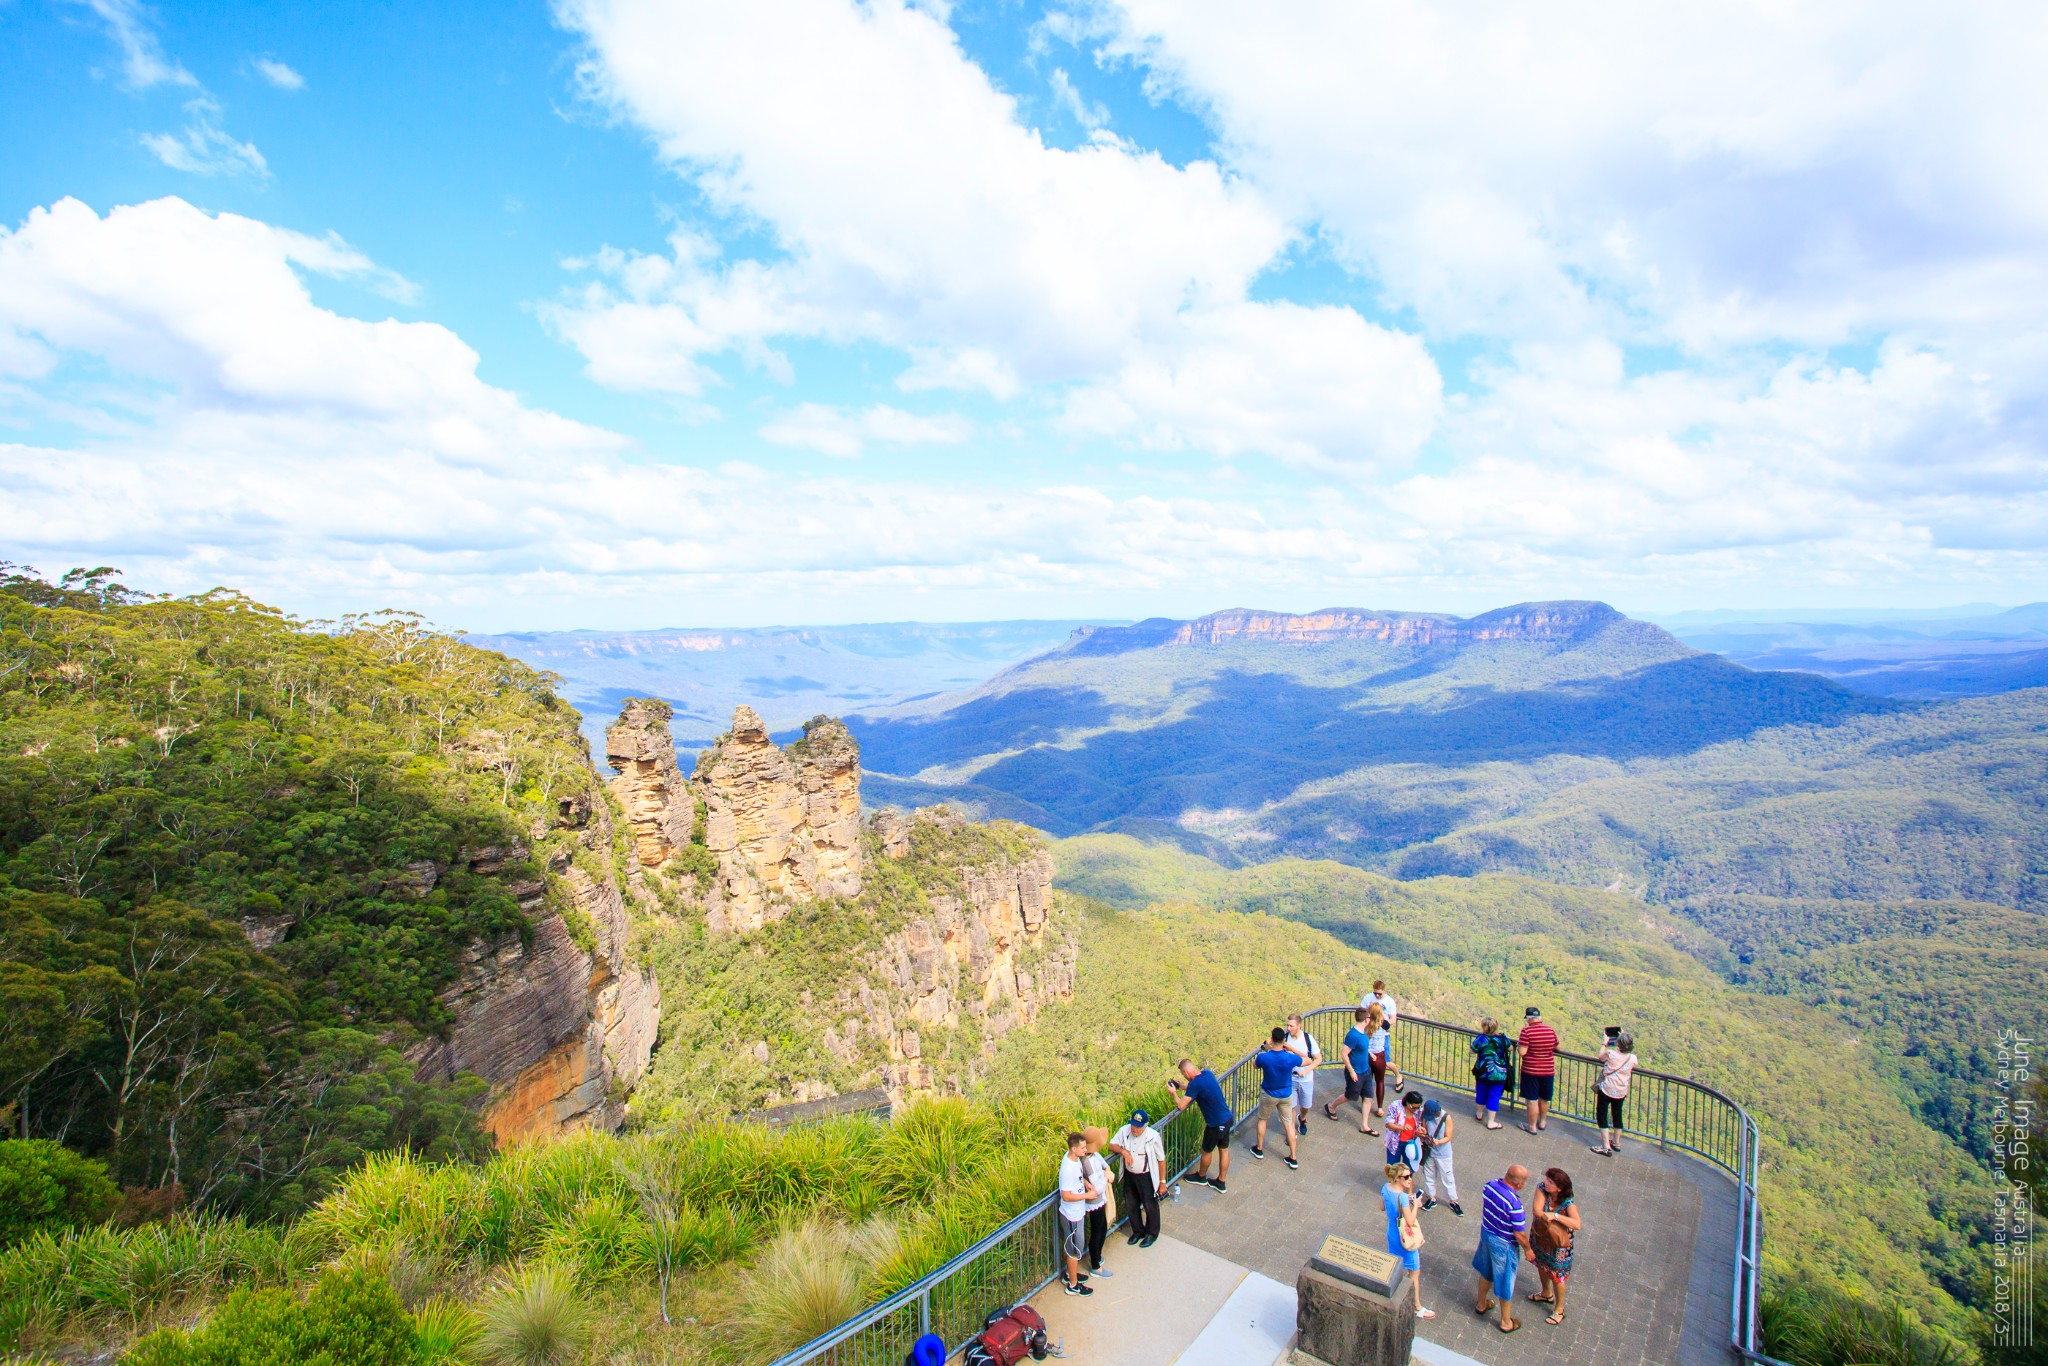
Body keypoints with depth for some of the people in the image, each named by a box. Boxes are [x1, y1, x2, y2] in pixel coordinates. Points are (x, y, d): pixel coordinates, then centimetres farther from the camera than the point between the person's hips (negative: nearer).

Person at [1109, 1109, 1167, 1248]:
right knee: (1131, 1205, 20)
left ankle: (1152, 1233, 39)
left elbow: (1161, 1160, -14)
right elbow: (1111, 1145, -7)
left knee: (1150, 1206, 14)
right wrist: (1123, 1151, -27)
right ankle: (1138, 1231, 44)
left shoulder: (1153, 1136, -24)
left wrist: (1162, 1181, -9)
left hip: (1146, 1177, -4)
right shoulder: (1124, 1131, -15)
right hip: (1129, 1175, 4)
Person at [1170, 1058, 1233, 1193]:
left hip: (1216, 1125, -7)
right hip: (1227, 1118, 7)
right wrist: (1184, 1087, 14)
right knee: (1224, 1150, 21)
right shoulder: (1207, 1072, -3)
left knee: (1206, 1151, 18)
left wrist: (1174, 1092, -2)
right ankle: (1221, 1182, 36)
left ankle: (1201, 1177, 41)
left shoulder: (1195, 1084, -27)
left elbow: (1181, 1106, -20)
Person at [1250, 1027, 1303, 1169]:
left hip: (1268, 1095, 0)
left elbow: (1254, 1064, -1)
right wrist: (1292, 1049, -3)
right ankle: (1293, 1158, 20)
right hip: (1286, 1095, 1)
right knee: (1288, 1124, 16)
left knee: (1262, 1119, 22)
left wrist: (1266, 1049, 1)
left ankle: (1259, 1149, 37)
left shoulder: (1263, 1057, -27)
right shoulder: (1290, 1058, -26)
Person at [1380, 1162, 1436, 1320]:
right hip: (1406, 1239, -7)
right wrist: (1415, 1203, -17)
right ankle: (1418, 1308, 28)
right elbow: (1410, 1222, -27)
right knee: (1414, 1273, 13)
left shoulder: (1385, 1188, -10)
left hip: (1392, 1235, 7)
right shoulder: (1403, 1197, -33)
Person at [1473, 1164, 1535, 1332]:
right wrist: (1527, 1250, -3)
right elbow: (1520, 1234, -23)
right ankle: (1506, 1322, 37)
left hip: (1486, 1234, 6)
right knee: (1505, 1283, 16)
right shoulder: (1514, 1204, -34)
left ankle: (1481, 1304, 50)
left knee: (1486, 1273, 29)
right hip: (1504, 1245, -6)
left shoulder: (1490, 1185, -13)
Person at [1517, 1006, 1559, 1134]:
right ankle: (1543, 1122, 38)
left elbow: (1522, 1052, -23)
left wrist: (1518, 1045, -2)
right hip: (1548, 1071, 5)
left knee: (1532, 1100, 8)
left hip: (1531, 1071, -5)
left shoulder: (1527, 1031, -20)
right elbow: (1557, 1048, 11)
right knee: (1544, 1099, 22)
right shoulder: (1551, 1030, -4)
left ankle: (1532, 1126, 19)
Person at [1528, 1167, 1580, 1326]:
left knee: (1557, 1277, 13)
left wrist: (1555, 1216, -50)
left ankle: (1559, 1309, 38)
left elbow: (1577, 1224, -41)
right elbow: (1536, 1210, -28)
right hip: (1540, 1238, 4)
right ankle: (1546, 1294, 56)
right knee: (1541, 1267, 27)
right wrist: (1546, 1217, -45)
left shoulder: (1569, 1202, -28)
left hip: (1557, 1244, -4)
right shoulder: (1541, 1189, -20)